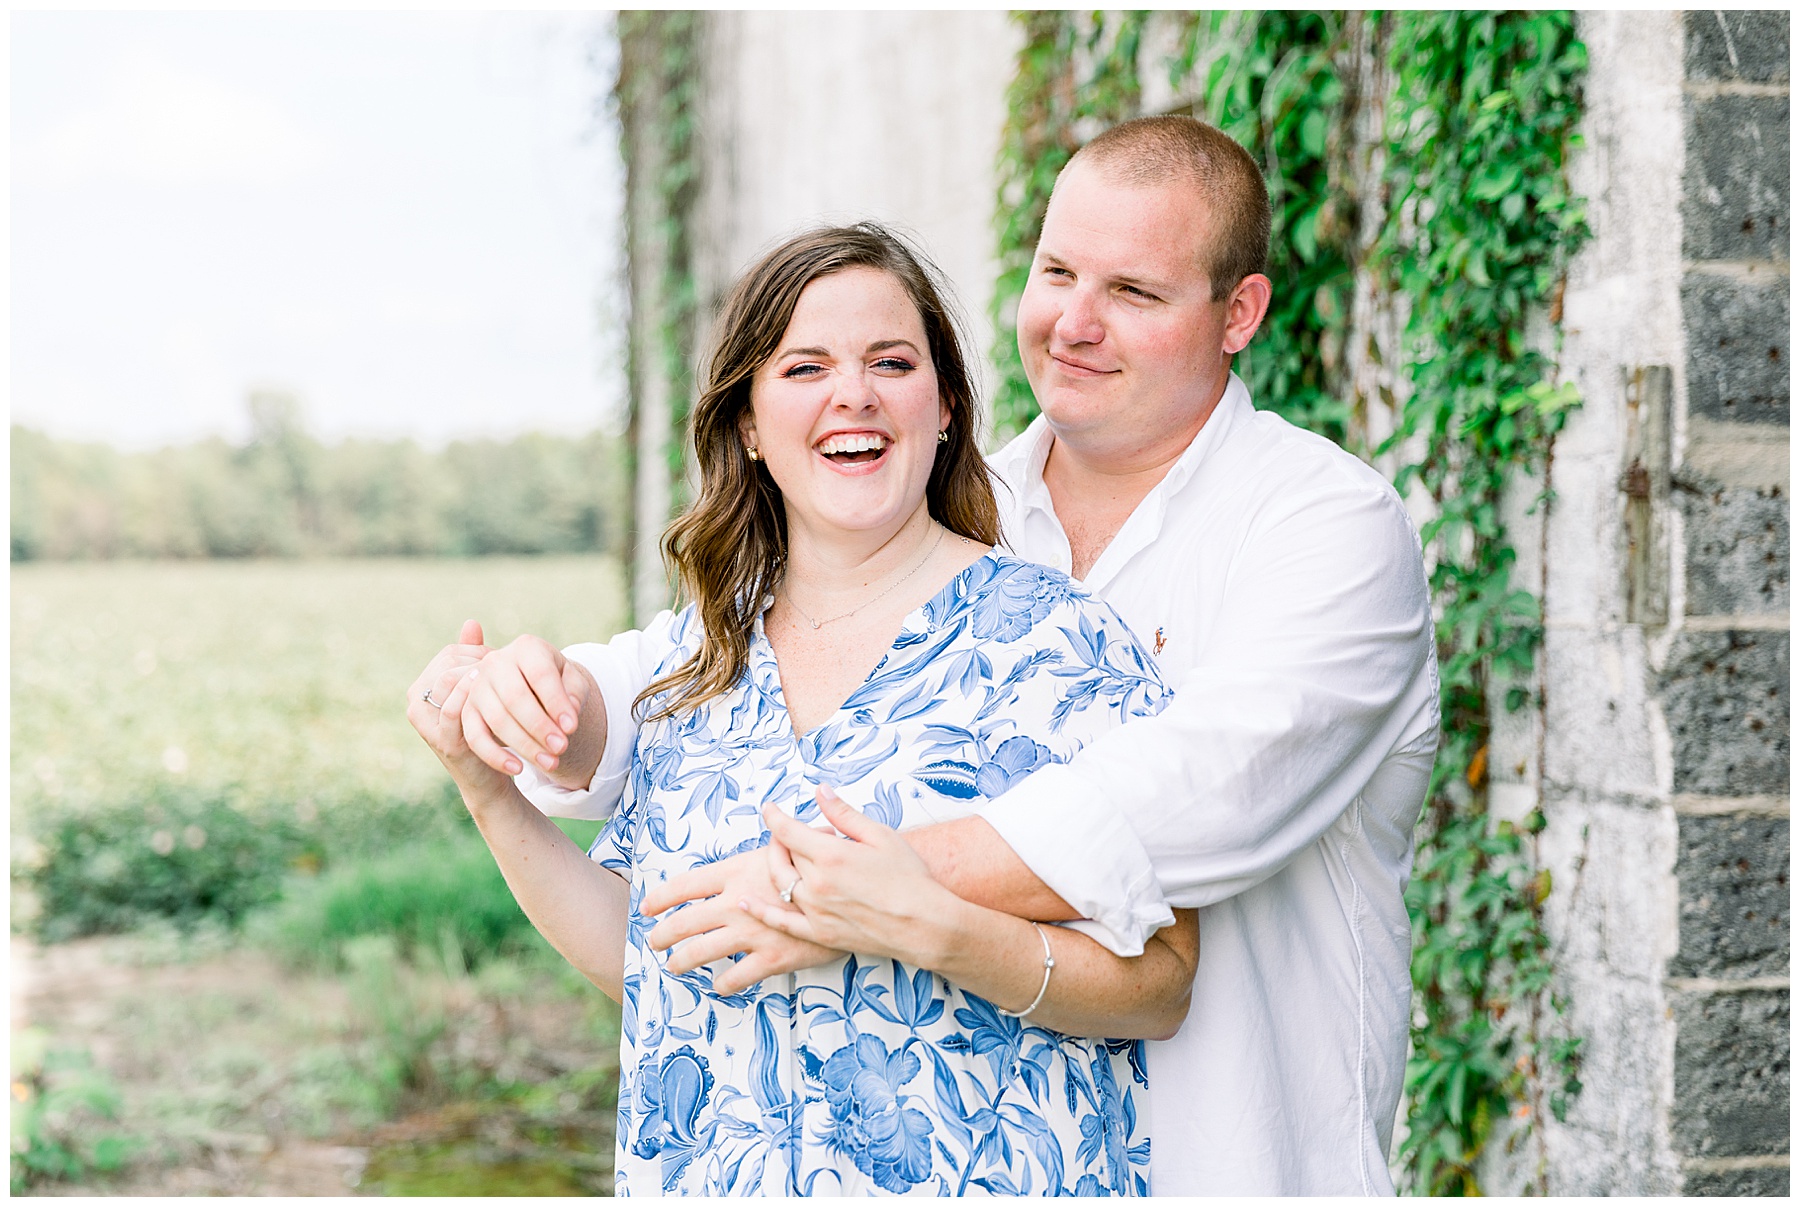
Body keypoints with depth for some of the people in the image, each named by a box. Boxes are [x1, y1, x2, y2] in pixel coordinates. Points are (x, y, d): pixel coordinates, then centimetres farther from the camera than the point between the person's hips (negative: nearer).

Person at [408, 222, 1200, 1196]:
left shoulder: (1048, 634, -11)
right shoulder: (696, 654, 4)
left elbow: (1161, 988, -15)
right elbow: (635, 959, 9)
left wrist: (930, 930, -28)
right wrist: (488, 791, -2)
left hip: (978, 1178, -4)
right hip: (701, 1174, 4)